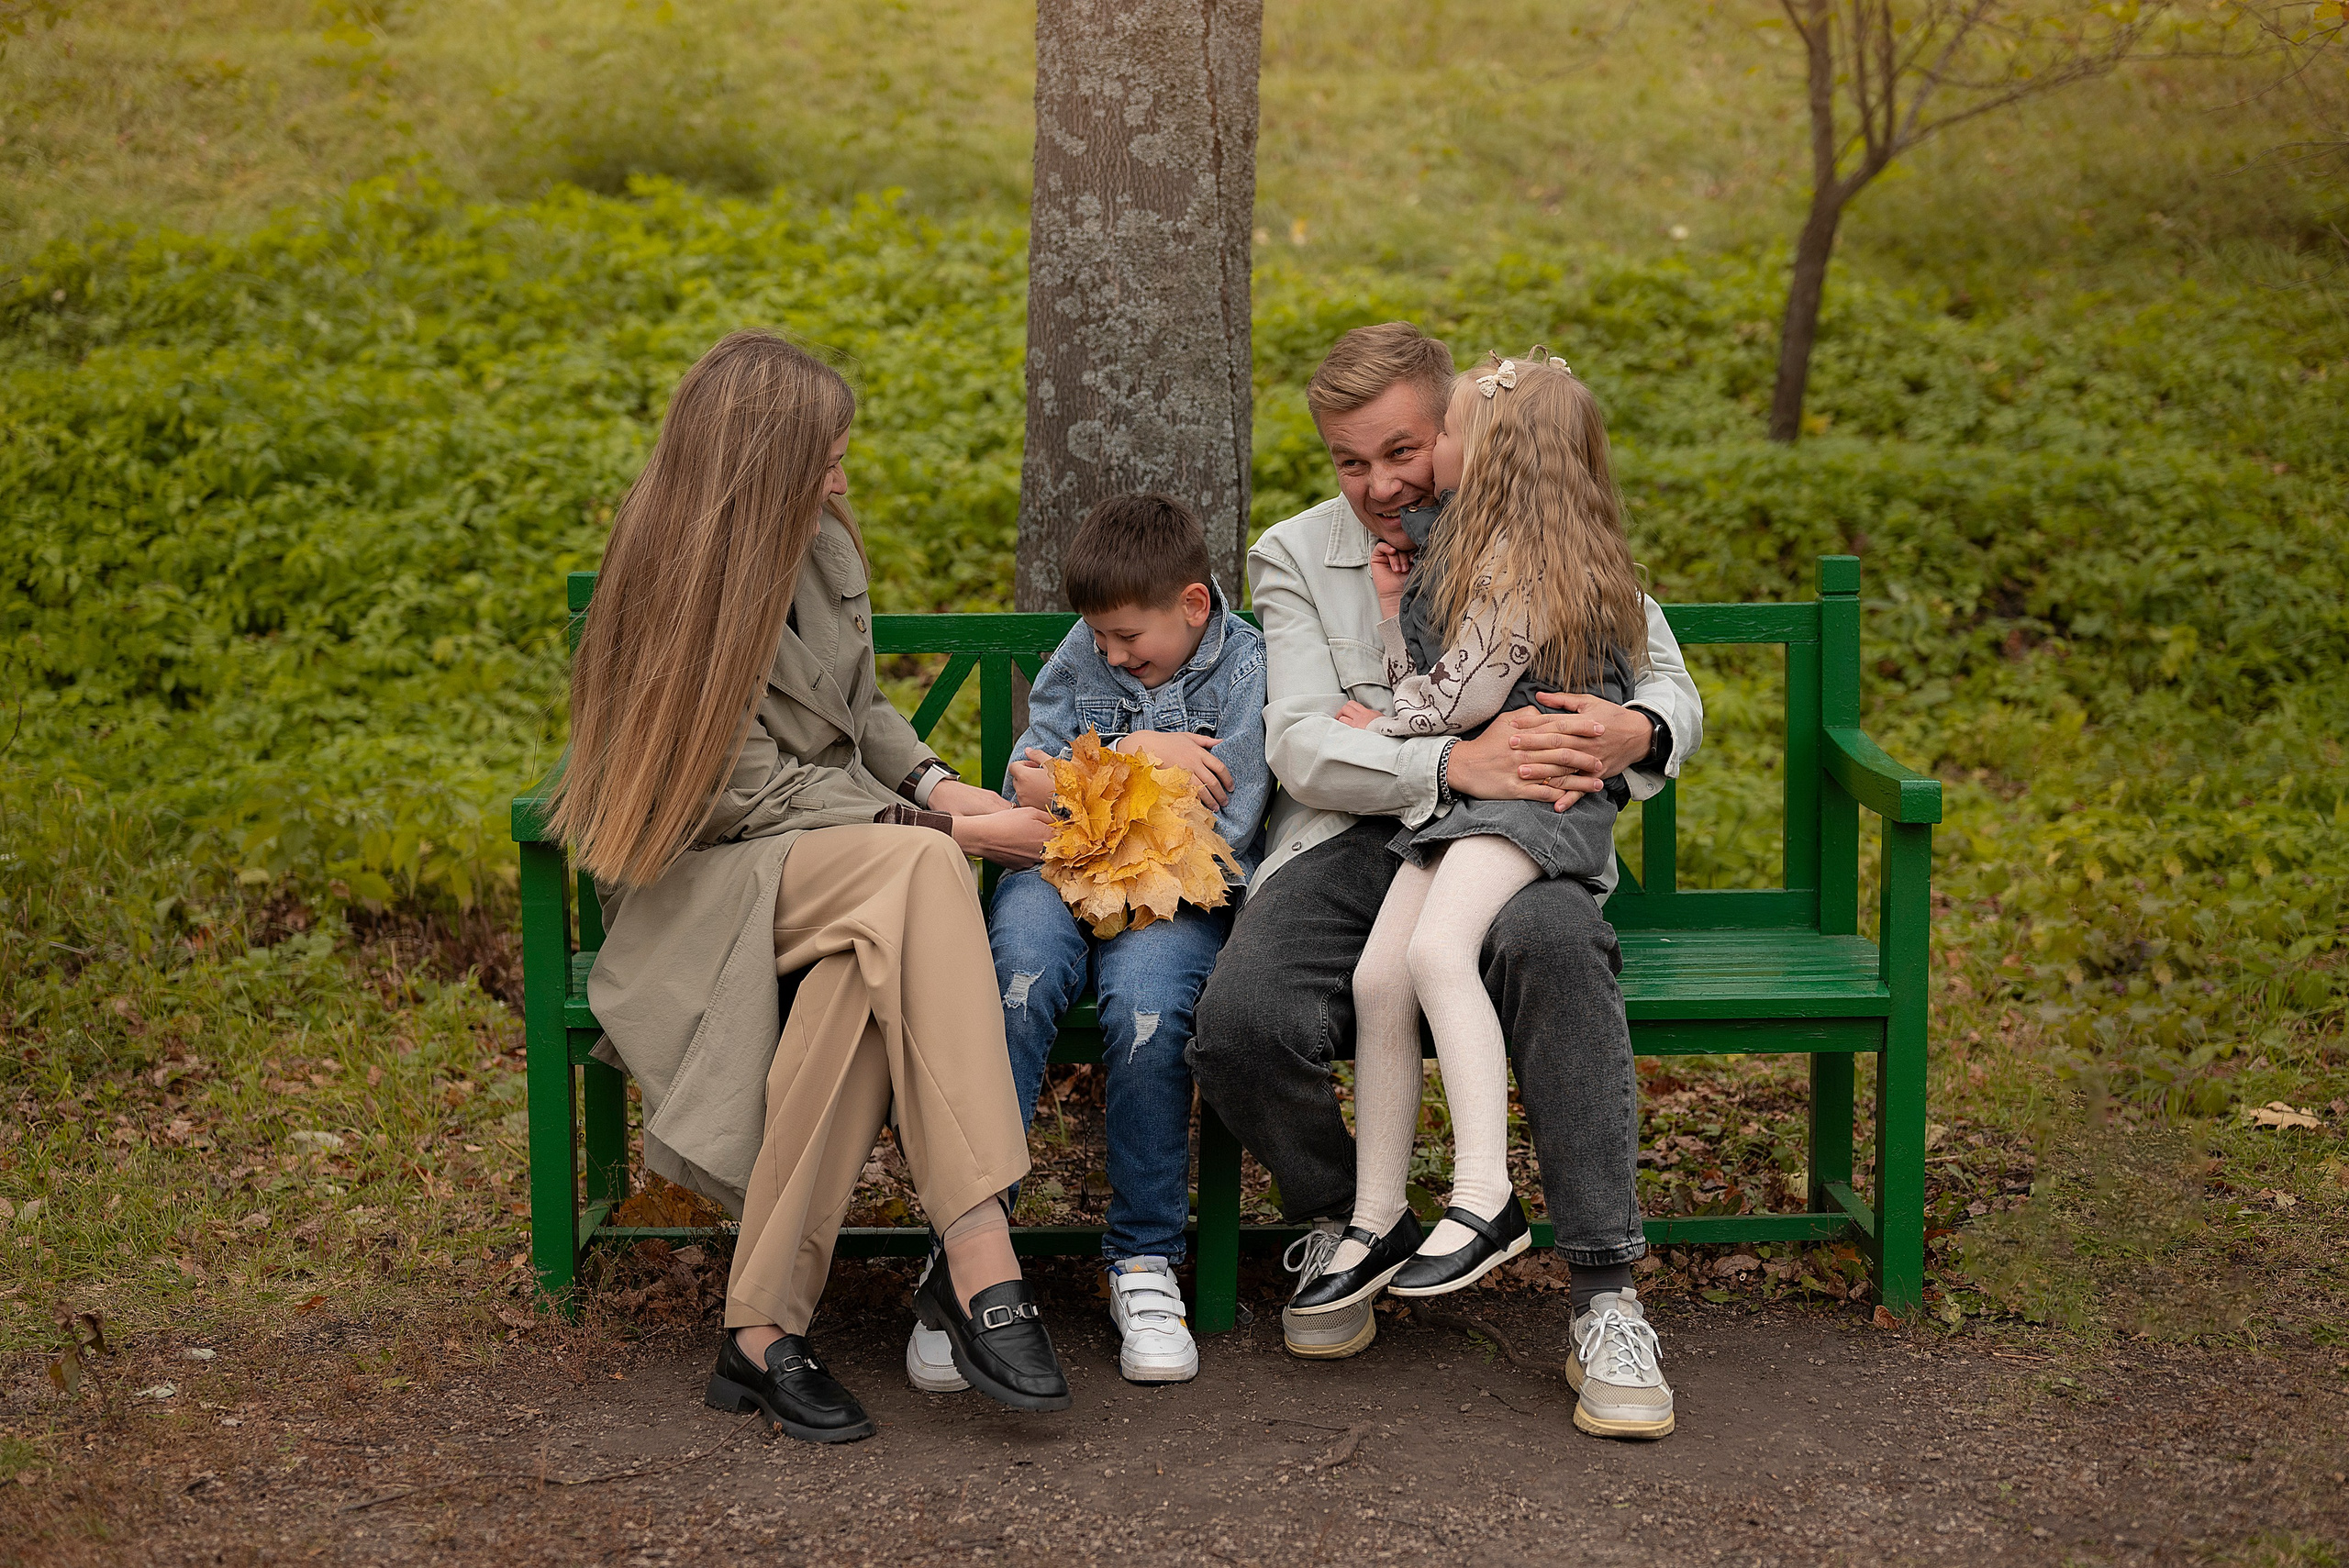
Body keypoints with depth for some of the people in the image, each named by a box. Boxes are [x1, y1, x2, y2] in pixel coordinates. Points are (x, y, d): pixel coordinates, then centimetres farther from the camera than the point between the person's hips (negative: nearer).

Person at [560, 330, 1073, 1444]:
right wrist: (948, 832, -15)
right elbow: (753, 792, -15)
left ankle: (766, 1324, -37)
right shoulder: (683, 587, -12)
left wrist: (938, 787, 1)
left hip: (842, 853, 6)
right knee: (916, 872, -38)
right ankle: (978, 1264, -46)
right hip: (710, 878, -6)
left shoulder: (823, 549, 11)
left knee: (874, 968, -36)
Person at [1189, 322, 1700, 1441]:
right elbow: (1301, 747, -3)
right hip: (1351, 842, 1)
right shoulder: (1295, 557, 11)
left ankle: (1606, 1303, -32)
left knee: (1553, 943, -39)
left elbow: (1674, 691, 9)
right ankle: (1332, 1221, 4)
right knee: (1240, 1022, -30)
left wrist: (1633, 732, -18)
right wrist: (1460, 764, -20)